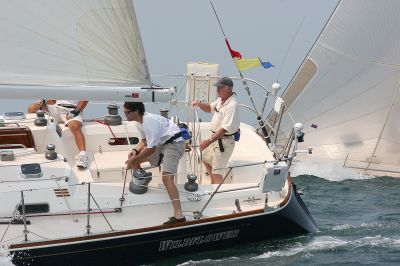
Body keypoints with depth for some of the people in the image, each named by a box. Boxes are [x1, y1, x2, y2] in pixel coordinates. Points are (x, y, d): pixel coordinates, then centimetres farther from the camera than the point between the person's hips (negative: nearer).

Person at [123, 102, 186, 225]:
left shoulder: (149, 121, -25)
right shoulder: (139, 121, 5)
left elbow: (151, 148, -23)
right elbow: (144, 140, 15)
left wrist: (134, 159, -15)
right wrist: (135, 151, -6)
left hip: (174, 143, -10)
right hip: (162, 144, 10)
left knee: (167, 177, -25)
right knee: (134, 159, 9)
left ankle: (179, 216, -32)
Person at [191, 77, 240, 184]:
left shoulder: (232, 105, -27)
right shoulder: (221, 100, 3)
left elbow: (225, 128, -33)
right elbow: (210, 108, 23)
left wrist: (209, 141, -37)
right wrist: (199, 104, 0)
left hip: (224, 141, -11)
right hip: (215, 137, 11)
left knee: (217, 173, -11)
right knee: (206, 160, 30)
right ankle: (213, 185, 48)